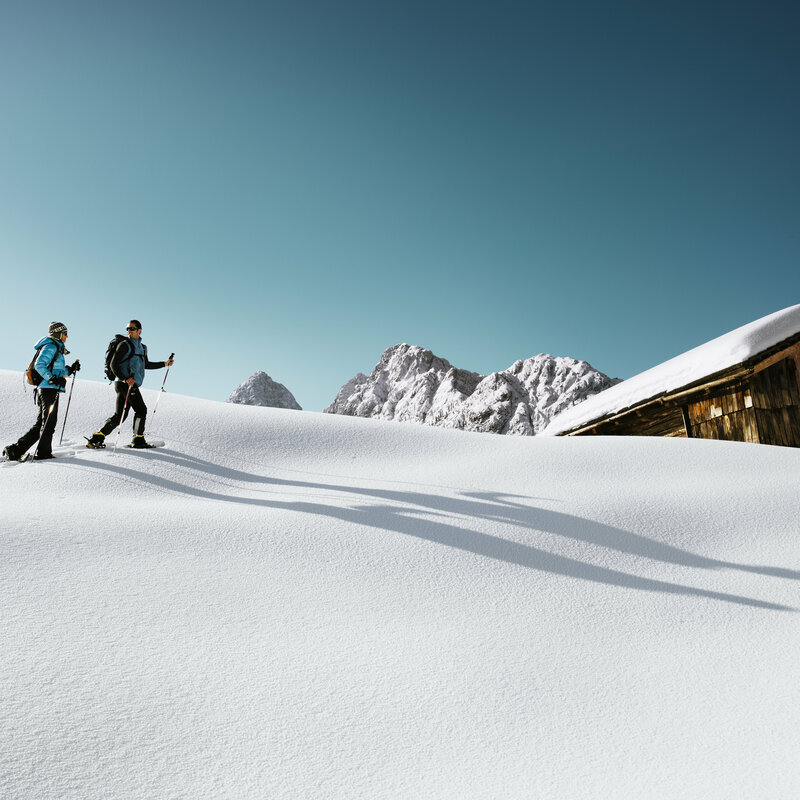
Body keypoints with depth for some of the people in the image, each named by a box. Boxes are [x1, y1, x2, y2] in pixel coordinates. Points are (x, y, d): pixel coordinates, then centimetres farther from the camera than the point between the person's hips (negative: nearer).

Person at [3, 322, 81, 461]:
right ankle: (43, 453, 2)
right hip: (49, 389, -10)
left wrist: (71, 369, 16)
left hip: (48, 389, 10)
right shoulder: (51, 347, -7)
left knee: (41, 424, 10)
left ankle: (15, 450, 10)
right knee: (49, 422, -4)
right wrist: (52, 379, -23)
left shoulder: (56, 348, 22)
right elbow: (39, 365, -18)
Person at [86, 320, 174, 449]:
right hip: (126, 384, -8)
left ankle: (96, 438, 9)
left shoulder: (142, 347, 19)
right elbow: (113, 364, -9)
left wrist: (164, 364, 28)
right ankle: (138, 440, 4)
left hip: (131, 385, 8)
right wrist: (125, 379, -20)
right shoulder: (124, 344, -5)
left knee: (119, 415, 7)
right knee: (141, 410, -4)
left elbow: (146, 365, 33)